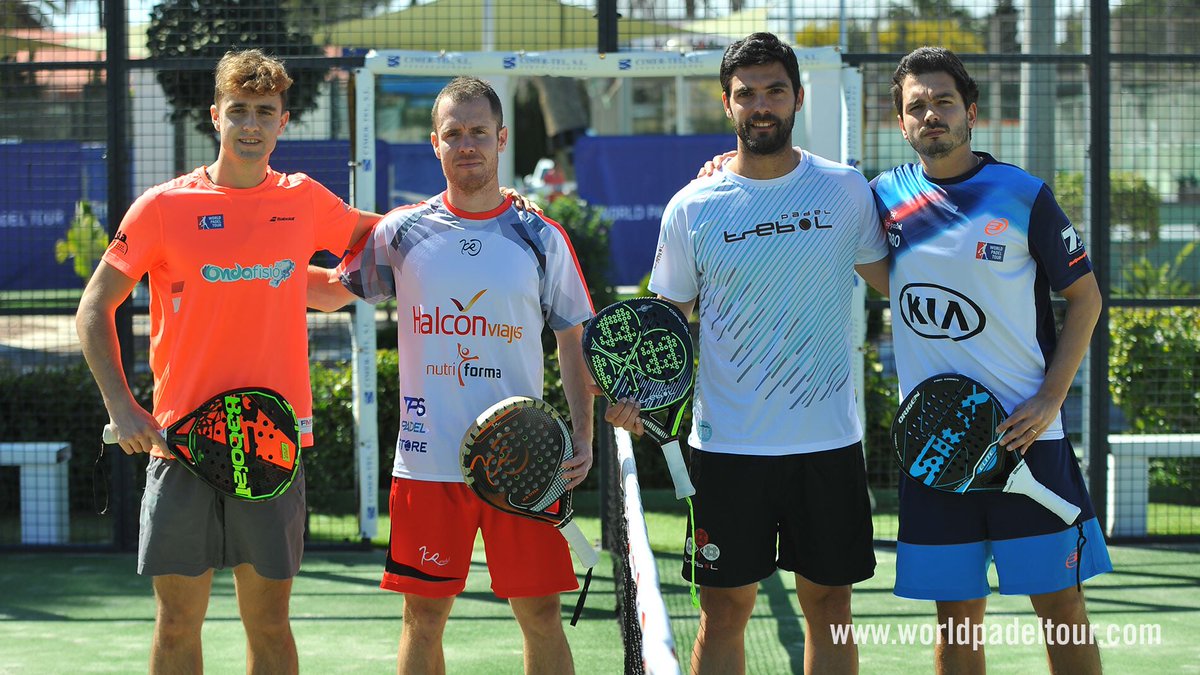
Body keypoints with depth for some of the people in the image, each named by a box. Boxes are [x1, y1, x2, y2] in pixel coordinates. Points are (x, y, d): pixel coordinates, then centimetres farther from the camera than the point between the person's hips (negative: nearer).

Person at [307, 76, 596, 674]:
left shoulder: (542, 238, 3)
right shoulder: (403, 232, 4)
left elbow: (573, 340, 8)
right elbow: (333, 289, 18)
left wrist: (583, 433, -2)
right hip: (428, 461, 1)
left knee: (540, 614, 1)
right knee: (424, 616, 5)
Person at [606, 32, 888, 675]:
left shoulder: (846, 189, 2)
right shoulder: (692, 207, 0)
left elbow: (893, 279, 13)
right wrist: (638, 392, -11)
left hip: (828, 444, 1)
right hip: (727, 446, -1)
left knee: (829, 607, 7)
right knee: (723, 614, 2)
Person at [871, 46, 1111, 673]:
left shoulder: (1024, 195, -3)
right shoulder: (887, 196, 5)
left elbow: (1085, 296, 3)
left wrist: (1050, 398, -8)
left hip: (1025, 434, -2)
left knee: (1061, 606, 1)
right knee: (958, 617, 6)